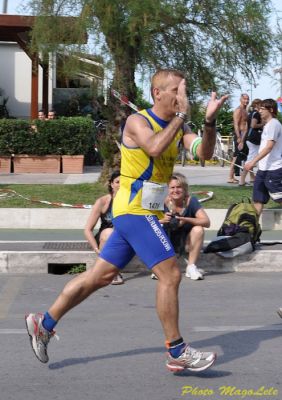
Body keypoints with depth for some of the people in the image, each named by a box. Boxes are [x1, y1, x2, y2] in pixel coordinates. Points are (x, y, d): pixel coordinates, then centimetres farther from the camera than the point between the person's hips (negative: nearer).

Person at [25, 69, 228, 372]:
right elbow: (155, 147, -32)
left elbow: (203, 152, -1)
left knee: (101, 275, 12)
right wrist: (182, 115, -29)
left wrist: (209, 121, -16)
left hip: (141, 213, 9)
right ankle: (177, 353, -1)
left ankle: (44, 323, 21)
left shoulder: (176, 125, 12)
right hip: (134, 211, -9)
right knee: (170, 274, -10)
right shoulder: (138, 121, -12)